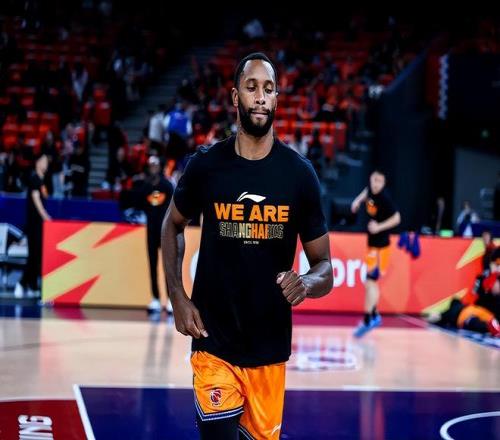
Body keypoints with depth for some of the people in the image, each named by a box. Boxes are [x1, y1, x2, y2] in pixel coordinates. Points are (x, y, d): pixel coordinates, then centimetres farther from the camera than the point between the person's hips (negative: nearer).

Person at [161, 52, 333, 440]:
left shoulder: (299, 173, -4)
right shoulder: (205, 165, -5)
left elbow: (325, 267, 1)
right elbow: (173, 225, 13)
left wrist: (307, 283, -23)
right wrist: (177, 296, 1)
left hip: (270, 345, 2)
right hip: (214, 341, -1)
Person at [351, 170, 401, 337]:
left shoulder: (384, 198, -21)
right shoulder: (370, 190, -1)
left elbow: (396, 218, -17)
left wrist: (379, 227, -25)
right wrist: (358, 200, 12)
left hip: (380, 244, -9)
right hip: (372, 242, 9)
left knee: (370, 282, -11)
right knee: (371, 282, 17)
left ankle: (367, 321, -9)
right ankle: (374, 315, 30)